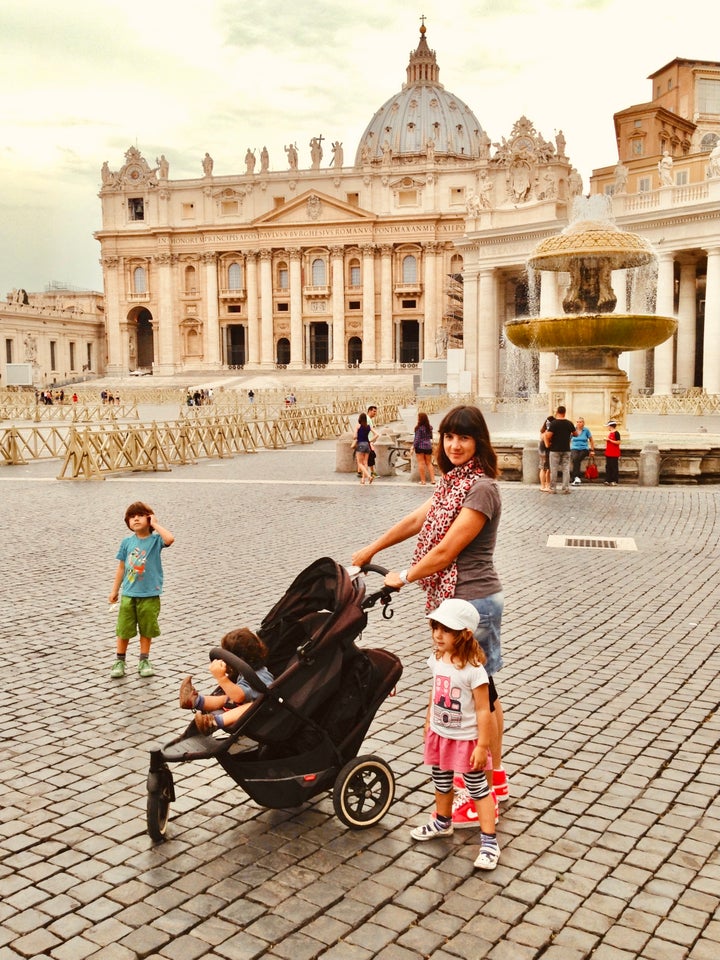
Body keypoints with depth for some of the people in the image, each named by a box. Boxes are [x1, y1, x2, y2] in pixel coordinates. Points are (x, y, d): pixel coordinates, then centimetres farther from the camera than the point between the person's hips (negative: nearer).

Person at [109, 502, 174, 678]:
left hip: (150, 594, -2)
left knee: (147, 629, 11)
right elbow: (121, 567, 8)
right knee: (123, 629, 8)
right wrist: (114, 591, 11)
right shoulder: (127, 542, 1)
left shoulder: (155, 540, -7)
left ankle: (144, 661, 26)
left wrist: (155, 524, -18)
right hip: (128, 594, 2)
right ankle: (119, 661, 24)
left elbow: (170, 539, -31)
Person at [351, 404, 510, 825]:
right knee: (484, 691, 19)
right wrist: (371, 550, 23)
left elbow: (445, 550, -20)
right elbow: (416, 520, 19)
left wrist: (404, 577, -7)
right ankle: (496, 776, 34)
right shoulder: (455, 481, 12)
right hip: (463, 598, 10)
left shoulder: (482, 488, -19)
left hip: (472, 601, -10)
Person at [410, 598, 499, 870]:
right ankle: (443, 823, 48)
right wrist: (428, 722, 16)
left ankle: (489, 842, 15)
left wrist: (482, 746, -19)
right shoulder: (437, 659, -6)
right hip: (439, 735, 7)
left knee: (478, 789, 6)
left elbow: (483, 710, -22)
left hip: (466, 740, -7)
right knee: (441, 783, 25)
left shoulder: (473, 670, -27)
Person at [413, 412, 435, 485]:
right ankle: (433, 479, 8)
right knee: (429, 463, 13)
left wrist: (413, 446, -6)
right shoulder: (429, 427, 5)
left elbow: (417, 438, -14)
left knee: (421, 463, 1)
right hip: (428, 446, 6)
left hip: (420, 446, -6)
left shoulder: (419, 428, -15)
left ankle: (423, 480, 2)